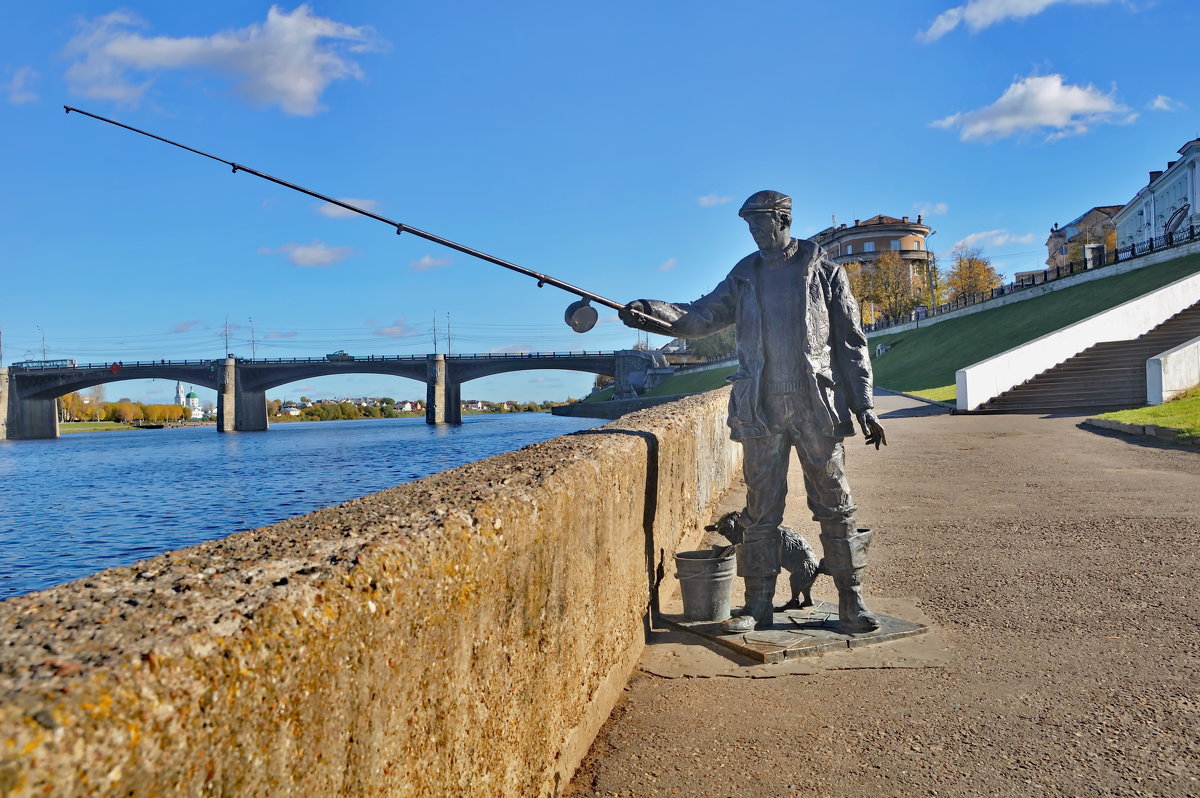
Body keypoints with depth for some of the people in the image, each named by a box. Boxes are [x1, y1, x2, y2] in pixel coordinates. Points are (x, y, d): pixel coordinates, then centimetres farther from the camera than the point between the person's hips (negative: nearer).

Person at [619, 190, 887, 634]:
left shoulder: (825, 272, 5)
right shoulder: (744, 275, 13)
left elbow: (850, 341, 4)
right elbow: (704, 316, 4)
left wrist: (864, 405, -2)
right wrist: (651, 312, -14)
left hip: (818, 406, -2)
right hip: (760, 410, 3)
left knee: (834, 505, 2)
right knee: (761, 509, 6)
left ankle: (851, 603, 12)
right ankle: (759, 605, 14)